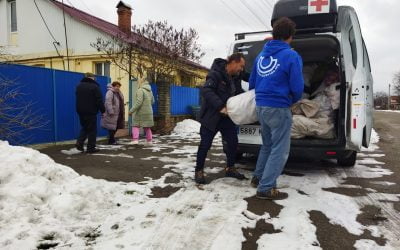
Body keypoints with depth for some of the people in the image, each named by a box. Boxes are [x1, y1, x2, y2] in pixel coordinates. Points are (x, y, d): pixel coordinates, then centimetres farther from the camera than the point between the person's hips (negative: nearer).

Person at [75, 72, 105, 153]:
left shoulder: (79, 86, 12)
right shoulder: (95, 86, -10)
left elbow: (78, 99, 21)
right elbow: (99, 100, -13)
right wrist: (103, 110, -6)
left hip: (81, 111, 6)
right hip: (91, 112, -6)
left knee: (84, 128, 20)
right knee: (92, 130, 1)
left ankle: (79, 142, 2)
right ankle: (91, 148, 3)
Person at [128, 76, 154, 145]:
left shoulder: (140, 90, -15)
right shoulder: (150, 91, 8)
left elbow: (138, 102, -22)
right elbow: (152, 101, 17)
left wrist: (131, 110, -18)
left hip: (141, 112, -7)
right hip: (149, 112, 7)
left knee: (136, 125, 6)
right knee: (147, 127, 16)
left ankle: (135, 139, -4)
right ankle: (149, 140, 18)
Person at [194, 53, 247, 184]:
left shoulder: (235, 79, 10)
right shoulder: (216, 74, -16)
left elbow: (240, 94, 12)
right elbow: (206, 90, -27)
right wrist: (220, 106, -34)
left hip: (227, 117, 8)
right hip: (211, 116, -7)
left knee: (233, 141, 7)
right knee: (205, 144, -1)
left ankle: (230, 168, 24)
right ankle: (199, 171, 14)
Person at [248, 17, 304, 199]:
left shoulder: (261, 55, 11)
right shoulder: (291, 56, -9)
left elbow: (252, 83, 18)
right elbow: (297, 87, -11)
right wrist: (293, 100, 10)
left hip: (261, 106, 7)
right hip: (278, 108, -7)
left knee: (268, 145, 22)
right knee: (280, 149, 1)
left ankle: (258, 177, 30)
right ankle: (266, 188, 2)